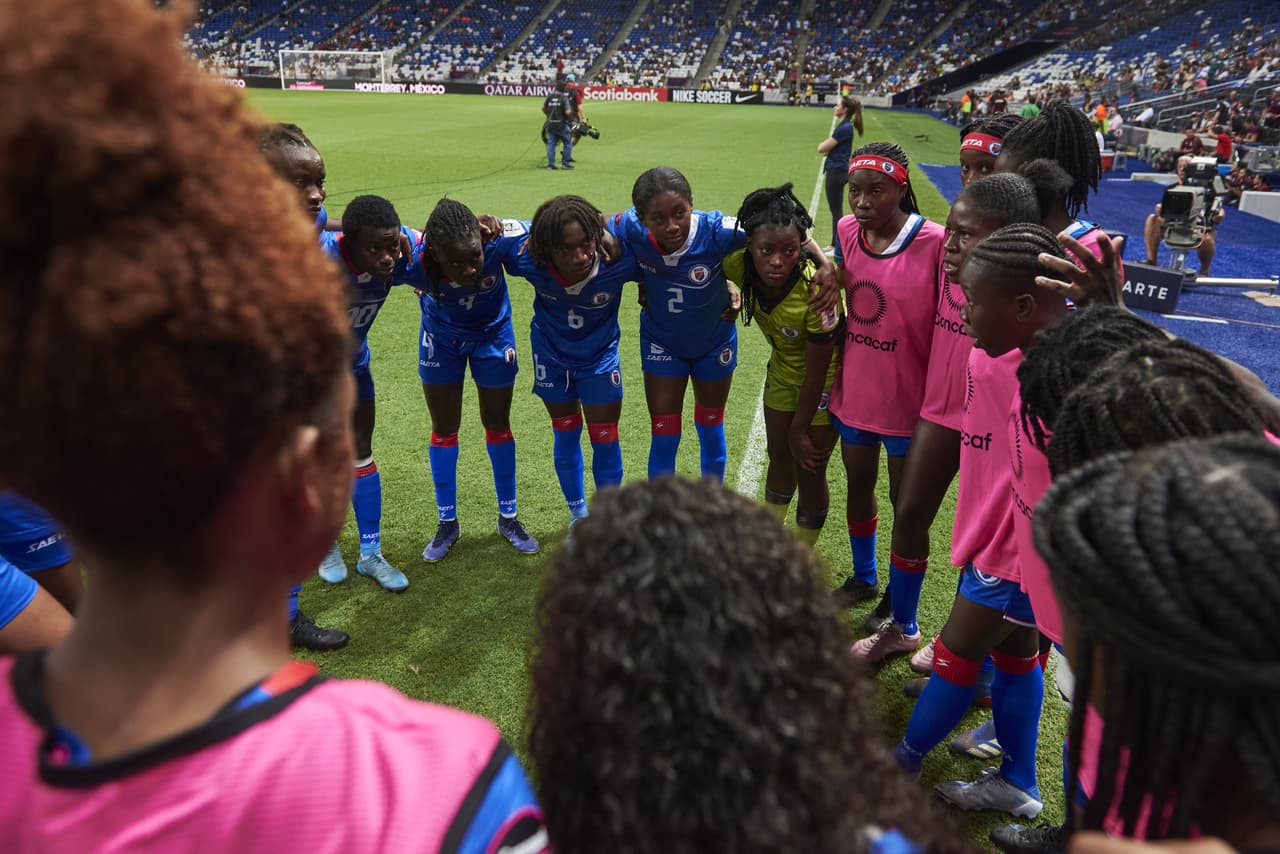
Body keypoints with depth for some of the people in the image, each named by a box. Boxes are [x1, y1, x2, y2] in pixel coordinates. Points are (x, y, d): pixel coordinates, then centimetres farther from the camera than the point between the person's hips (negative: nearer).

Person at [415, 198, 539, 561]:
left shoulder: (496, 240, -38)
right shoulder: (416, 256, -36)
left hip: (492, 334, 0)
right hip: (441, 337, 0)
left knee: (498, 426, 10)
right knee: (444, 428, 9)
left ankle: (508, 517, 29)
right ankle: (447, 522, 27)